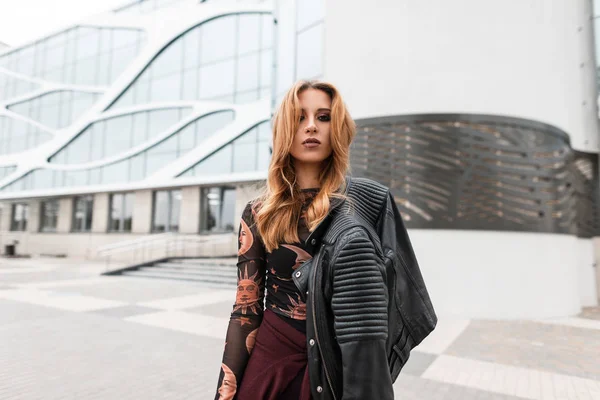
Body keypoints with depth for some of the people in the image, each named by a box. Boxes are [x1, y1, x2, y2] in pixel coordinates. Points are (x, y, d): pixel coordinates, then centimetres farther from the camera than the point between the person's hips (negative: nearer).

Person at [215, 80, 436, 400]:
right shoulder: (259, 214, -3)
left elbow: (395, 293, -4)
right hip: (273, 361, 1)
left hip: (343, 368, 0)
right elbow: (246, 310, -2)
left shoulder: (370, 202, -7)